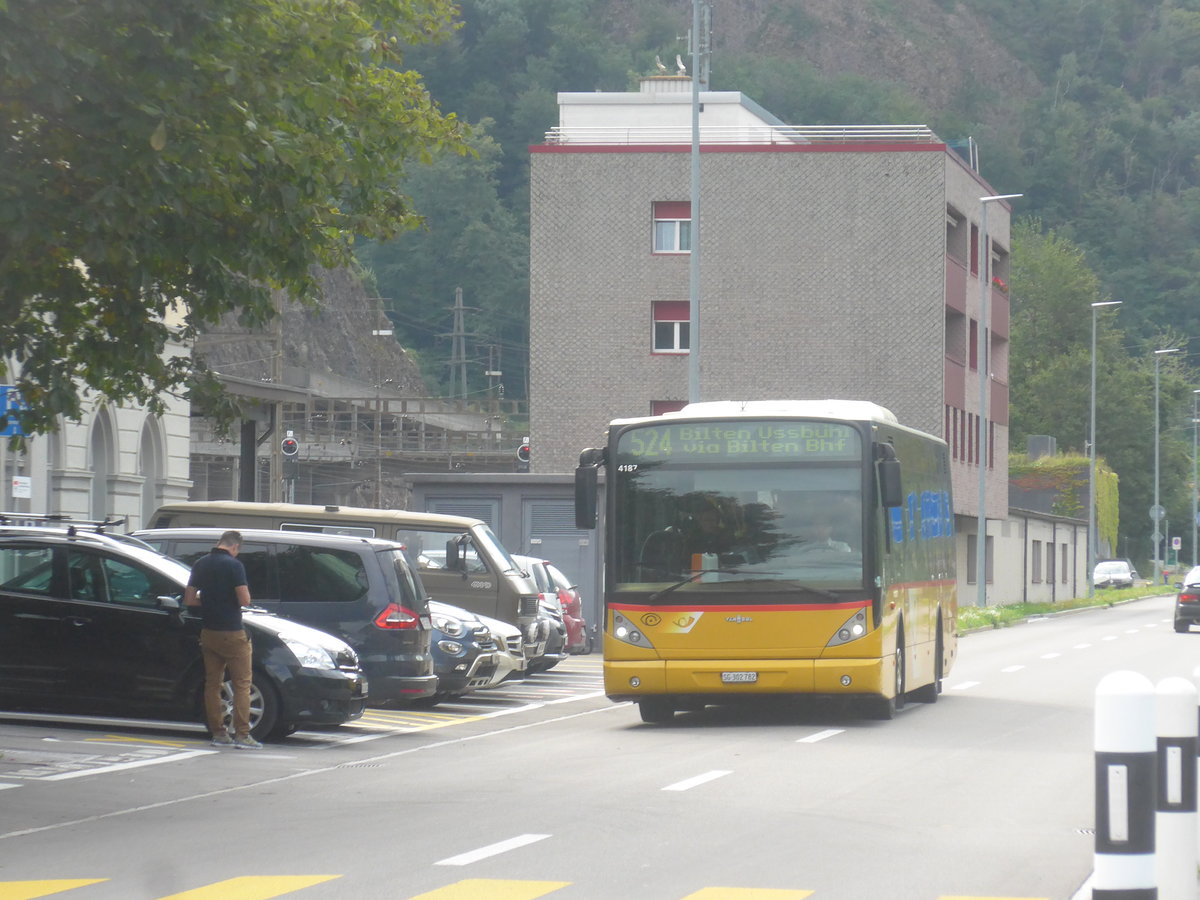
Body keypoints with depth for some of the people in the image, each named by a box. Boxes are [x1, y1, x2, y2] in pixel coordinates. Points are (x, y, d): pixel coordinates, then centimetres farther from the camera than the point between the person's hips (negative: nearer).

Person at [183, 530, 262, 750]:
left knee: (212, 683, 13)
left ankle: (218, 733, 14)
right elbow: (244, 600, -17)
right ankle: (242, 735, -7)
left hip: (208, 632, 6)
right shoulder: (234, 565, -13)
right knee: (242, 684, -1)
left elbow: (189, 599, 10)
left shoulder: (201, 564, 7)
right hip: (232, 632, -6)